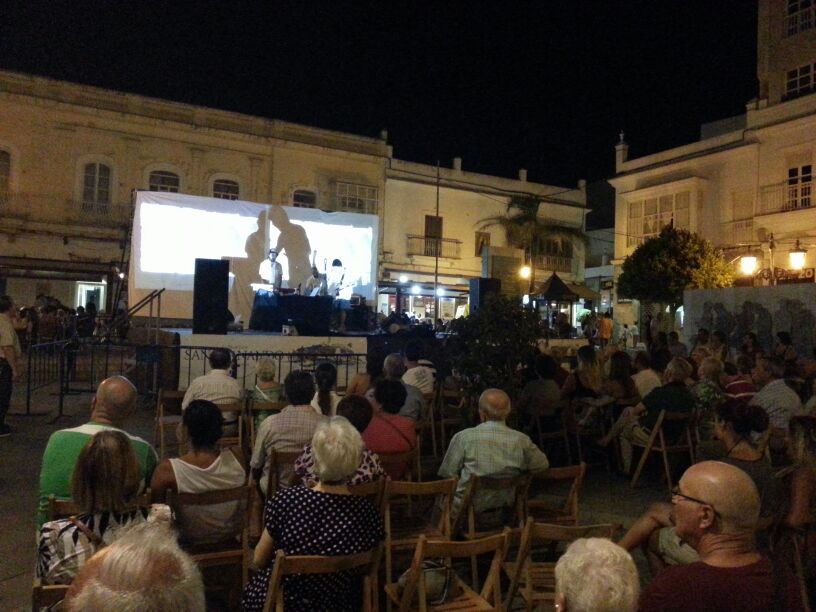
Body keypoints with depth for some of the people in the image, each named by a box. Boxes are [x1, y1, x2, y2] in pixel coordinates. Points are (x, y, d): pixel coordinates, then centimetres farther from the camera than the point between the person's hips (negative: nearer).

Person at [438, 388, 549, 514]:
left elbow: (446, 473, -8)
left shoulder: (463, 437, -17)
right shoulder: (522, 440, -12)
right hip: (505, 508, 3)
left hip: (467, 509, -2)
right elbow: (543, 465, 4)